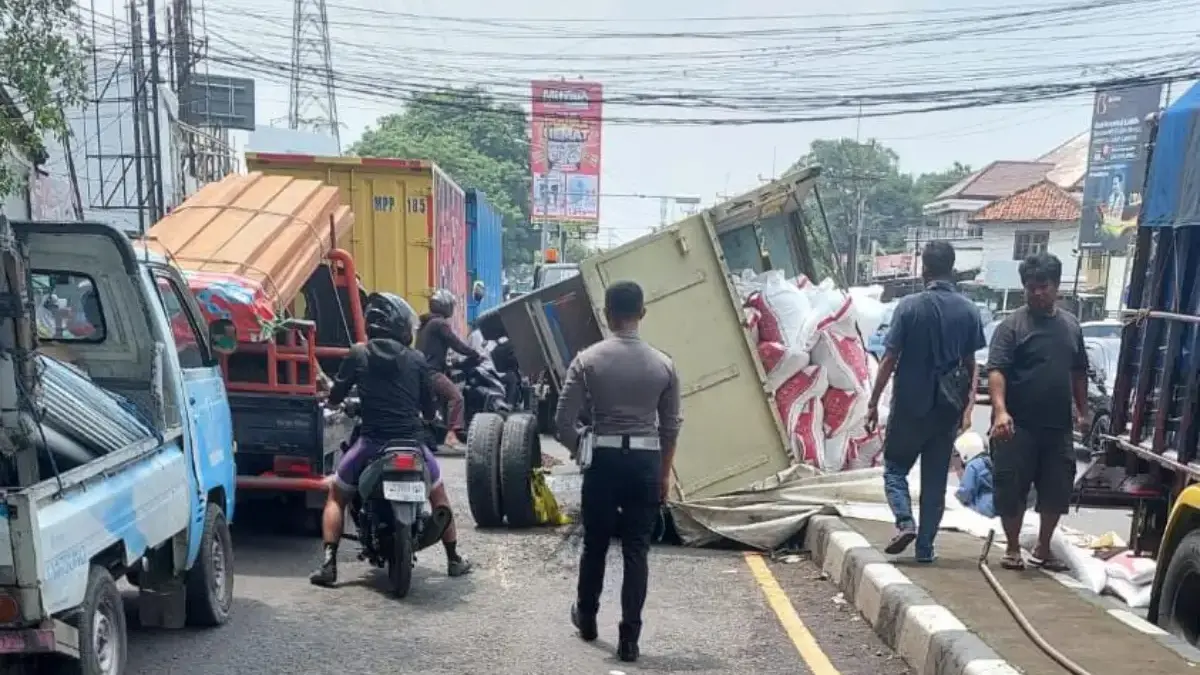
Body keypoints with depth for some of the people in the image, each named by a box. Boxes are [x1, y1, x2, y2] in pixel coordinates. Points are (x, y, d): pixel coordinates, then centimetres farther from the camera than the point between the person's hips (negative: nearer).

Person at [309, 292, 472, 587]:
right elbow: (429, 407, 7)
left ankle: (329, 564, 10)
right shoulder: (416, 359, 1)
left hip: (371, 442, -1)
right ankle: (454, 559, 27)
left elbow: (334, 398, 2)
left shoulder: (358, 354, -2)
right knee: (439, 495, 24)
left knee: (336, 496, 20)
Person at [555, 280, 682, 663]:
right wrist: (664, 474, 16)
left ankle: (586, 618, 38)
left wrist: (582, 450, 12)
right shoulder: (662, 364, -1)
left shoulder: (588, 360, -7)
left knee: (595, 545, 18)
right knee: (636, 552, 8)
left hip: (604, 459, 0)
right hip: (646, 462, 1)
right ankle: (629, 638, 12)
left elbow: (563, 422, -7)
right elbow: (671, 427, 4)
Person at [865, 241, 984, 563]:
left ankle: (905, 522, -6)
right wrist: (968, 407, 13)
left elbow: (889, 359, -11)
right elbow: (971, 364, 4)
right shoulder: (969, 310, 1)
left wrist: (873, 403, -4)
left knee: (895, 467, 14)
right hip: (948, 406, 3)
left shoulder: (910, 306, -11)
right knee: (936, 479, 12)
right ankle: (925, 547, 16)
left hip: (909, 404, -3)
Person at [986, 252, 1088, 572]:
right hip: (1018, 426, -5)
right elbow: (996, 370, -15)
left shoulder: (1071, 324, 12)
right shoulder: (1012, 324, -6)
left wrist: (1082, 411, 14)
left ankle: (1043, 549, 27)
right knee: (1012, 489, 1)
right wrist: (1000, 410, -28)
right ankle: (1013, 548, 18)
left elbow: (1078, 373, 20)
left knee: (1057, 489, 10)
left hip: (1058, 426, 5)